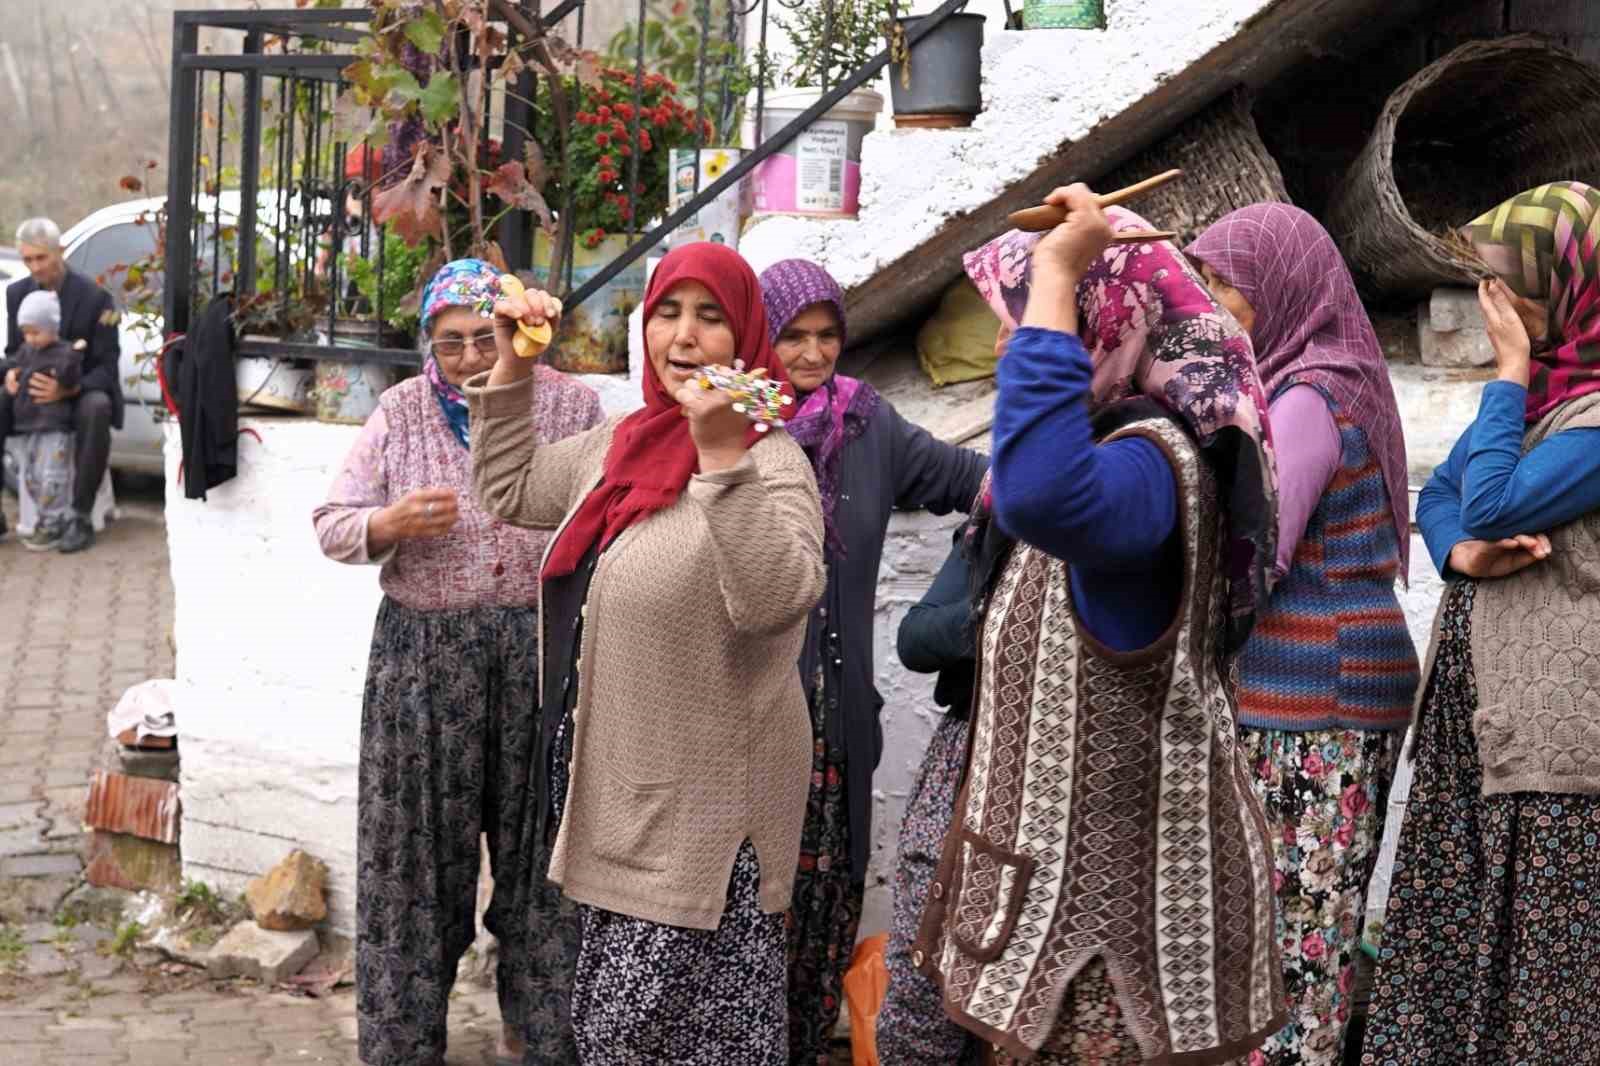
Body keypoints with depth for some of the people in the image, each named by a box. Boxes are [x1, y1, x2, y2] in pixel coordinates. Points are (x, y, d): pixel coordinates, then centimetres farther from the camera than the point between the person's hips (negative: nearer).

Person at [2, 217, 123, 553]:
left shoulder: (94, 297, -13)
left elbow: (107, 366, -14)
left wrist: (68, 390, -33)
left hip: (82, 390, -5)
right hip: (32, 390, 5)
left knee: (96, 410, -39)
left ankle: (80, 518, -33)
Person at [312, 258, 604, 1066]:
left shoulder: (573, 405, 2)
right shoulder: (400, 413, 2)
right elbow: (332, 528, 3)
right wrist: (391, 524, -18)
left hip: (545, 656, 0)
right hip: (425, 658, 0)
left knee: (542, 850, 8)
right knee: (417, 852, 6)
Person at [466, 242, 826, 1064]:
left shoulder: (770, 462, -15)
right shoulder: (622, 443, 9)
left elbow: (774, 601, -32)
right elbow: (508, 491, 23)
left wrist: (721, 455, -39)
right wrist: (513, 364, 13)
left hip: (700, 808, -8)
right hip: (617, 792, 8)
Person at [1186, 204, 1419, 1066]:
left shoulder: (1306, 399, -12)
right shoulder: (1336, 385, 17)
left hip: (1300, 715, -9)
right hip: (1345, 702, 9)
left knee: (1284, 938, -6)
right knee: (1319, 933, 10)